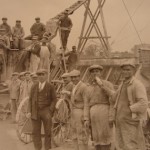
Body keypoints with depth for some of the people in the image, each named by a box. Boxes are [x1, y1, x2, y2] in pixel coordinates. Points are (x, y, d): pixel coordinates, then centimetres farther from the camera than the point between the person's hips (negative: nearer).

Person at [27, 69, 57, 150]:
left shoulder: (50, 87, -3)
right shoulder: (34, 87, 6)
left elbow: (54, 100, -1)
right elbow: (30, 99, 9)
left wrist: (50, 111, -11)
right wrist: (29, 111, 0)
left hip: (46, 111, -2)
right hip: (35, 112, 3)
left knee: (47, 132, 5)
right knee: (36, 132, 4)